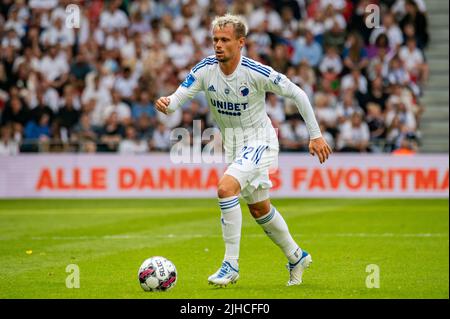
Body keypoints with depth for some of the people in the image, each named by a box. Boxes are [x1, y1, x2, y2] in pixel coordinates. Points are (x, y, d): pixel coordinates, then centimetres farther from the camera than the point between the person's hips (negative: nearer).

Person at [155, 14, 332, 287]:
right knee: (259, 208, 18)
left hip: (259, 140, -6)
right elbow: (178, 98, -17)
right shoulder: (205, 69, -13)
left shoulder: (257, 72, -24)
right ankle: (296, 257, 40)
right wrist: (166, 103, -42)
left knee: (226, 188, -28)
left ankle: (231, 265, -20)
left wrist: (315, 135, -11)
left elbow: (298, 95, -14)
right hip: (232, 143, 6)